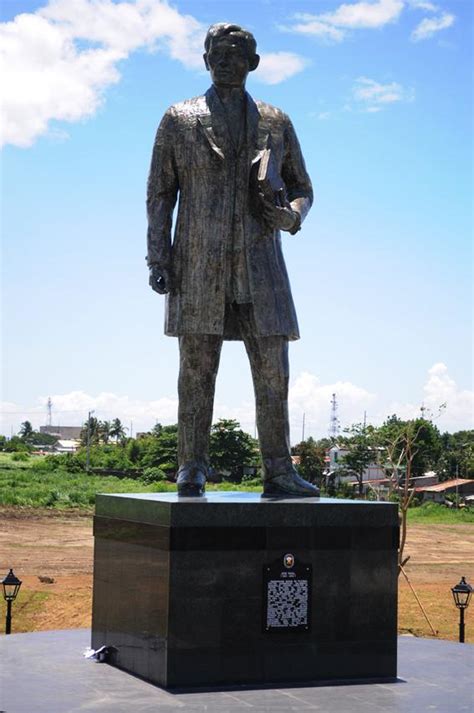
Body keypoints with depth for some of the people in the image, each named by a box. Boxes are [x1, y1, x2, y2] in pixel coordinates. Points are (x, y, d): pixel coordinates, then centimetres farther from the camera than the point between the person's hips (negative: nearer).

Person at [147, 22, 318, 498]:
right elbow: (159, 194, 7)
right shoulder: (178, 120, 9)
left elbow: (302, 190, 18)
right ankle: (191, 470, 5)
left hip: (259, 266, 2)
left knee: (273, 372, -2)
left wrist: (291, 216, -6)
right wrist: (157, 256, -4)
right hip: (198, 266, -1)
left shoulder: (276, 123, 13)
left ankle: (278, 472, 3)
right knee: (196, 372, -1)